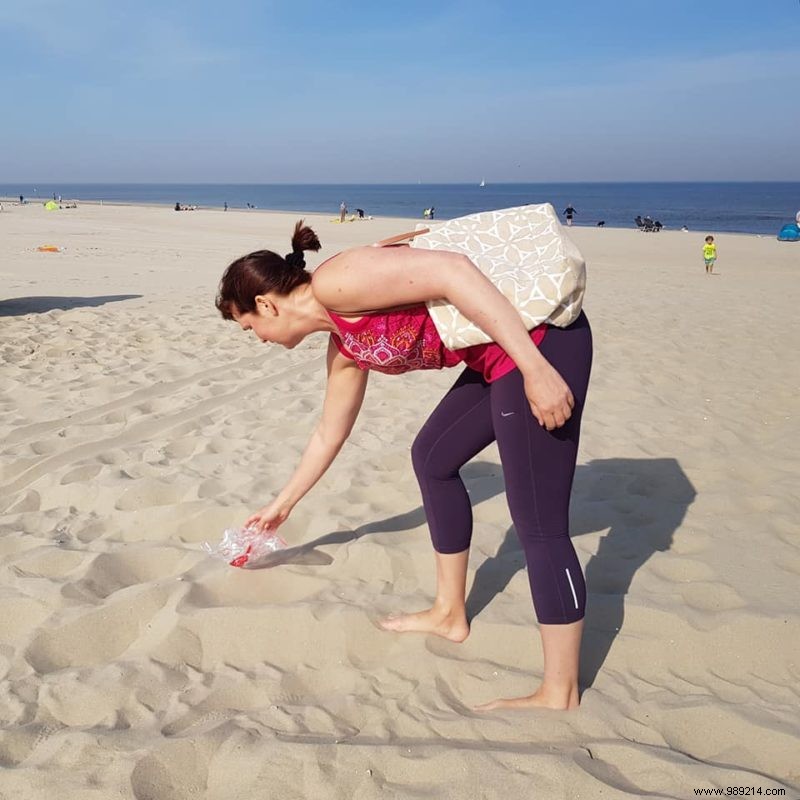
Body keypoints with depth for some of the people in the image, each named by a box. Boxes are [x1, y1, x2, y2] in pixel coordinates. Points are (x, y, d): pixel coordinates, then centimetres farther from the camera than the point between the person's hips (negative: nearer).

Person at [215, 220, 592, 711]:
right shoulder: (344, 348, 16)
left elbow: (452, 270, -22)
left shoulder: (334, 282, -11)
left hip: (540, 335, -10)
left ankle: (561, 696, 8)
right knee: (432, 458, 20)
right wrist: (283, 505, 42)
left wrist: (535, 368, -25)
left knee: (539, 523, -5)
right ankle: (450, 614, 34)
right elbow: (329, 436, 30)